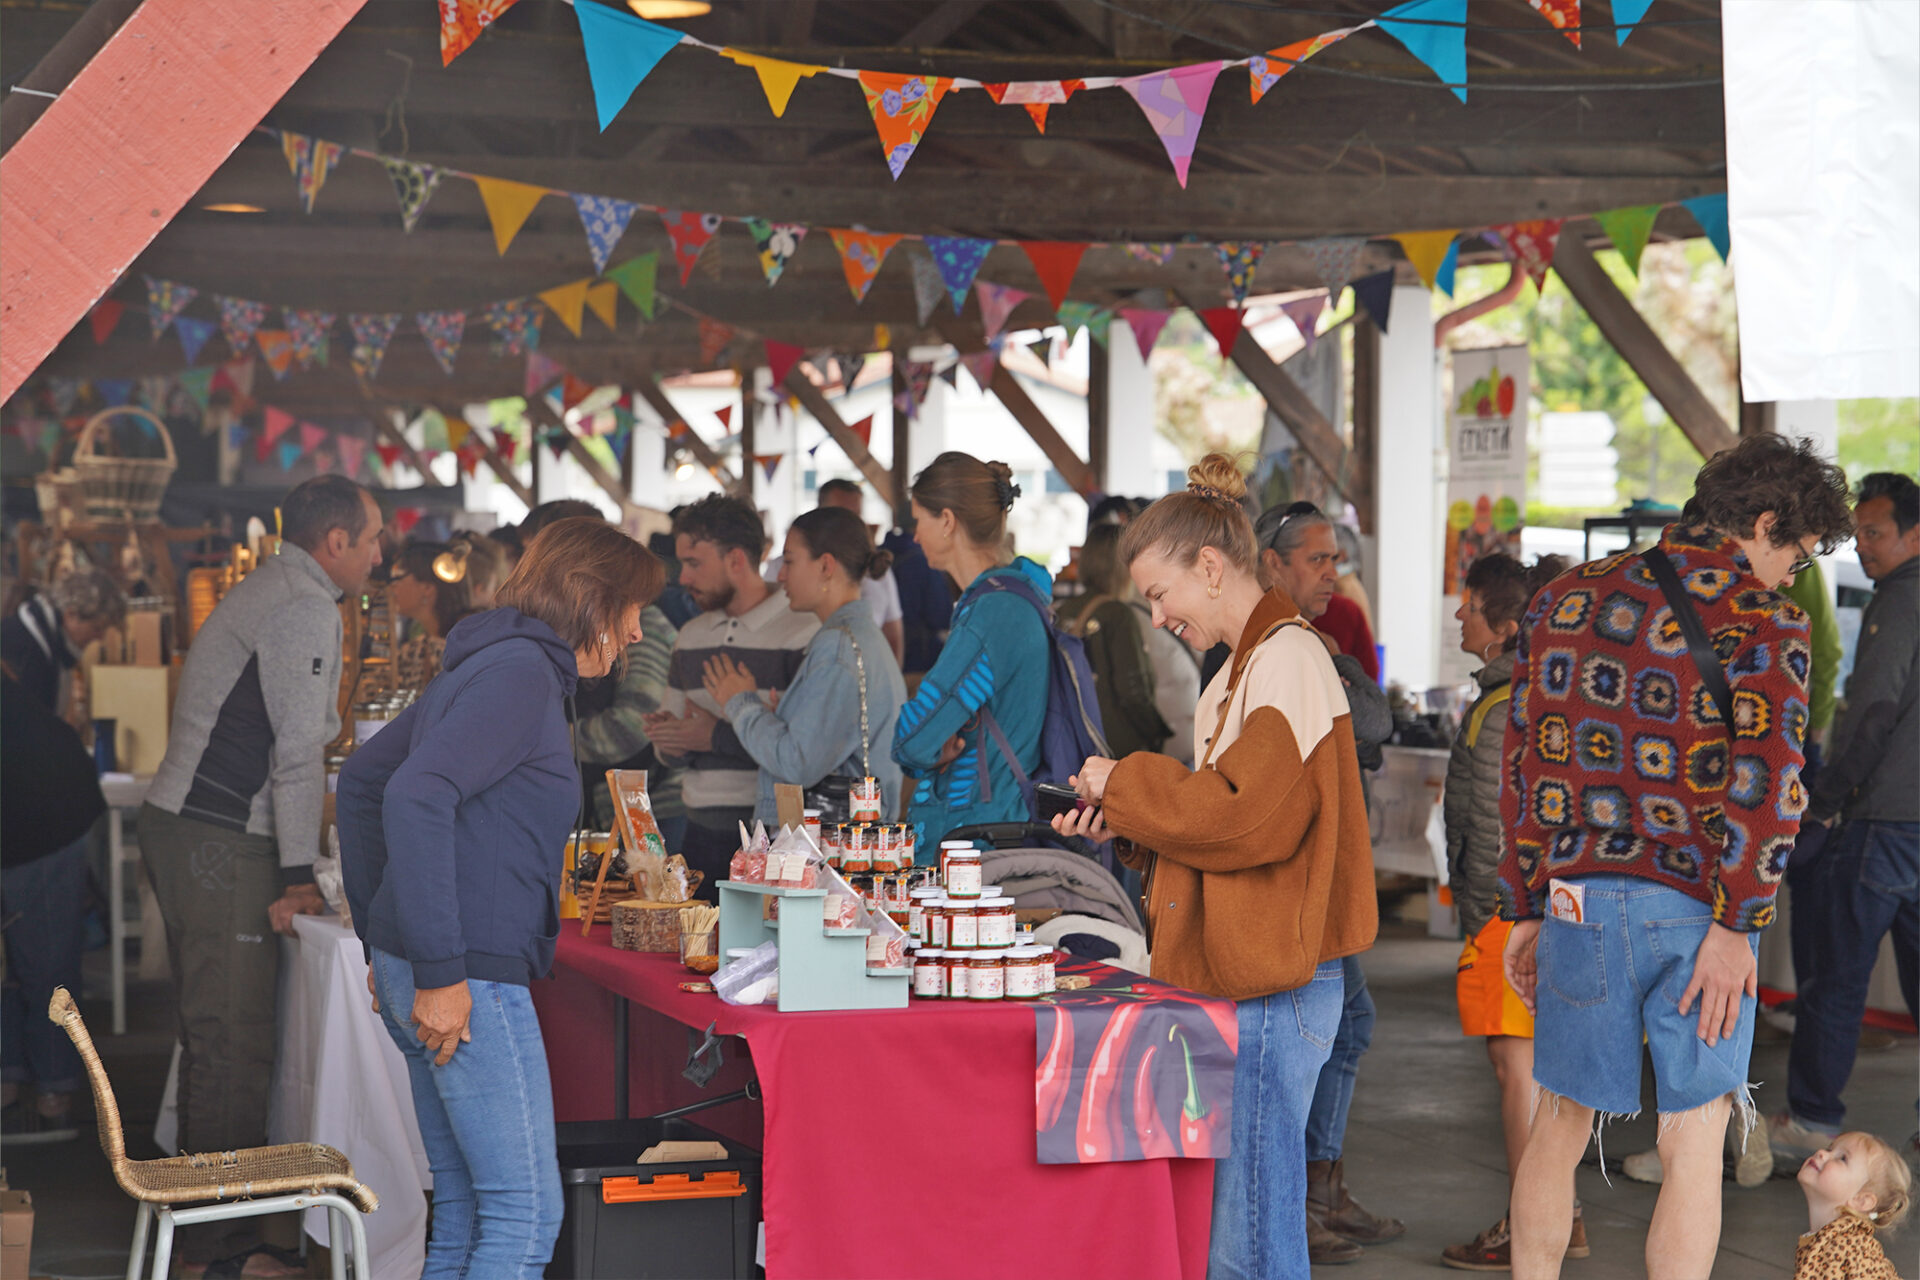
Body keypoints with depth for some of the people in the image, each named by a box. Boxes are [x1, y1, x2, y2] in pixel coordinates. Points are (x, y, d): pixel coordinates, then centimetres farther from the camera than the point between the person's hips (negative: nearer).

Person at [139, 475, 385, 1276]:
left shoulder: (266, 593, 20)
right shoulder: (305, 608, -12)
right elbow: (299, 750, -15)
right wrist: (299, 872, -13)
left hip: (183, 824, 11)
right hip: (218, 845, -11)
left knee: (214, 1035, 15)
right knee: (234, 1045, -8)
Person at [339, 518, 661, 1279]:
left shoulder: (487, 666, 19)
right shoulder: (523, 672, -12)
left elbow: (361, 778, 27)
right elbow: (415, 797, -25)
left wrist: (378, 938, 26)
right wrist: (439, 971, -24)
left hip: (413, 961, 10)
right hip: (468, 978, -10)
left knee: (464, 1215, 13)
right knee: (526, 1216, -7)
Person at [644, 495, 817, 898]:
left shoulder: (803, 631, -7)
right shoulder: (691, 637, 17)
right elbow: (671, 750, 23)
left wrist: (718, 737, -15)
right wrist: (669, 742, -1)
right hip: (702, 831, 6)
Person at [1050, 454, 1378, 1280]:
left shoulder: (1287, 659, -12)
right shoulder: (1243, 669, 18)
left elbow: (1245, 817, -20)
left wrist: (1126, 784, -9)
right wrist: (1124, 825, 10)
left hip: (1272, 994, -10)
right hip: (1240, 988, 10)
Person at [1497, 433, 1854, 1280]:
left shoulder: (1568, 598, 9)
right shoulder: (1762, 623, -6)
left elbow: (1526, 761, 10)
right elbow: (1765, 786, -17)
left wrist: (1524, 910, 14)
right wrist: (1736, 925, -12)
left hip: (1579, 901, 4)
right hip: (1698, 913, -4)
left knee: (1559, 1127, 17)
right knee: (1692, 1146, 5)